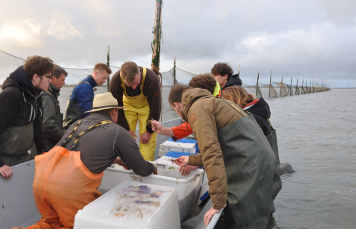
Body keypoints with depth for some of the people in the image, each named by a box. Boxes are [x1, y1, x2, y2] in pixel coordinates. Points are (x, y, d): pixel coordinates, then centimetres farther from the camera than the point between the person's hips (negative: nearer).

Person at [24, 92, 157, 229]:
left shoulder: (78, 123, 19)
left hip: (41, 179, 7)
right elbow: (141, 170, 10)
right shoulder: (118, 133, 2)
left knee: (52, 222, 29)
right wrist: (152, 168, 32)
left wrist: (115, 160, 43)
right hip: (70, 188, -6)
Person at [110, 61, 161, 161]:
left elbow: (155, 106, -24)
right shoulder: (116, 80, -29)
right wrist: (126, 129, -14)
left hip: (147, 105, -2)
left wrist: (149, 130, -17)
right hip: (128, 104, 2)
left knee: (148, 140, -8)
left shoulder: (151, 78, -35)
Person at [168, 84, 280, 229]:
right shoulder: (211, 102, 22)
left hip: (250, 171, -10)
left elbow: (211, 152, -22)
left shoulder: (197, 108, -10)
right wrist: (191, 160, 39)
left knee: (243, 223, 1)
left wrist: (218, 203, -21)